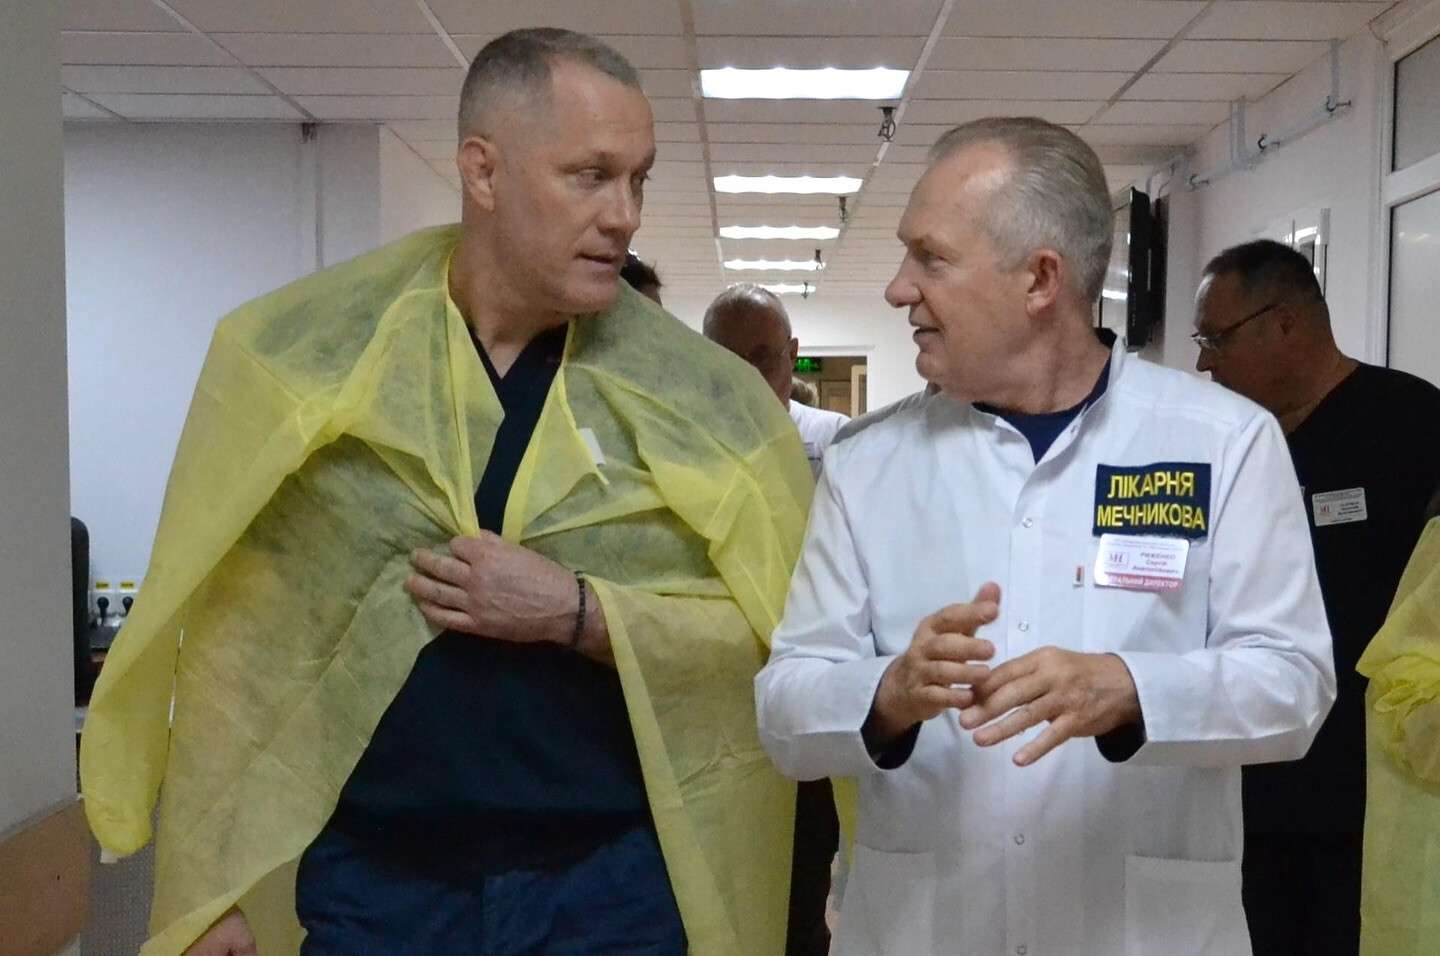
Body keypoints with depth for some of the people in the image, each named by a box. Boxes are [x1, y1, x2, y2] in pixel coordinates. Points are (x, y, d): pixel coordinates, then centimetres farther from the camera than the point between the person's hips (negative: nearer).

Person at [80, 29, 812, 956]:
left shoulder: (695, 394, -4)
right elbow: (230, 638, -2)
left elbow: (775, 631, -4)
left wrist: (579, 613, -18)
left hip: (613, 879, 0)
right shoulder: (305, 351, -5)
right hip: (367, 879, 0)